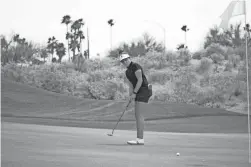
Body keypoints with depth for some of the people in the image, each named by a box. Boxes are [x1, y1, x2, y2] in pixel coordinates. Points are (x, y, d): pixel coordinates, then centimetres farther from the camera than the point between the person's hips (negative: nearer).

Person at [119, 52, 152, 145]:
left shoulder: (135, 66, -11)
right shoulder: (127, 72, 16)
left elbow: (140, 80, -17)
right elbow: (131, 86, 15)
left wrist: (134, 93, -16)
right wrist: (130, 96, 1)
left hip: (144, 91, -10)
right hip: (139, 92, 10)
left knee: (139, 115, -13)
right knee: (138, 116, 8)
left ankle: (140, 139, -14)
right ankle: (140, 138, 9)